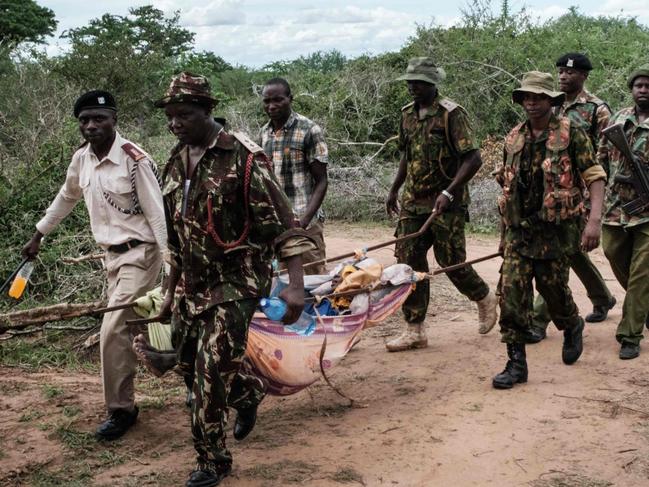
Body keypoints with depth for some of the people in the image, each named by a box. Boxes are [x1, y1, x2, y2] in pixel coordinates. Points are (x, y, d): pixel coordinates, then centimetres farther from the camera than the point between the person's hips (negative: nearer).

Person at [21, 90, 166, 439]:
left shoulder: (134, 159, -19)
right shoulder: (82, 159, 2)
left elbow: (157, 214, -19)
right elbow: (66, 198, 20)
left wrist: (170, 266, -22)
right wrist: (37, 236, 27)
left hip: (139, 253, -7)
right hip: (111, 254, 7)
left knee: (113, 330, -12)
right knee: (130, 326, 14)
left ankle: (120, 409, 3)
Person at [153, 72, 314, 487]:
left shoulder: (242, 157, -15)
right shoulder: (176, 164, 7)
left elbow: (282, 223, -17)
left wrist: (295, 285, -26)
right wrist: (172, 290, 22)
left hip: (236, 284, -7)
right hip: (191, 285, 7)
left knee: (212, 372, -8)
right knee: (188, 363, 15)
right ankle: (249, 392, 43)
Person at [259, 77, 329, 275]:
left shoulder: (309, 131, -7)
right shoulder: (263, 134, 9)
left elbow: (321, 182, -8)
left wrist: (305, 219, -20)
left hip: (305, 223, -5)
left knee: (313, 275, -2)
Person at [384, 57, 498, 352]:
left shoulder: (451, 114, -12)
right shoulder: (407, 114, 9)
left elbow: (473, 159, -17)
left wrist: (448, 192, -24)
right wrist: (394, 190, 19)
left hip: (445, 204, -6)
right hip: (413, 203, 6)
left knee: (451, 261, 1)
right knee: (409, 261, 2)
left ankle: (485, 299, 31)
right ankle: (415, 331, 9)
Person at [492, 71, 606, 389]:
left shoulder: (571, 133, -5)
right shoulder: (514, 139, 9)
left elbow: (595, 177, -8)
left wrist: (594, 220, -20)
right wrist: (505, 231, 18)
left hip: (556, 230, -4)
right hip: (518, 231, 4)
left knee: (554, 289, 7)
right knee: (511, 292, -6)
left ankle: (572, 328, 41)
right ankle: (516, 363, 1)